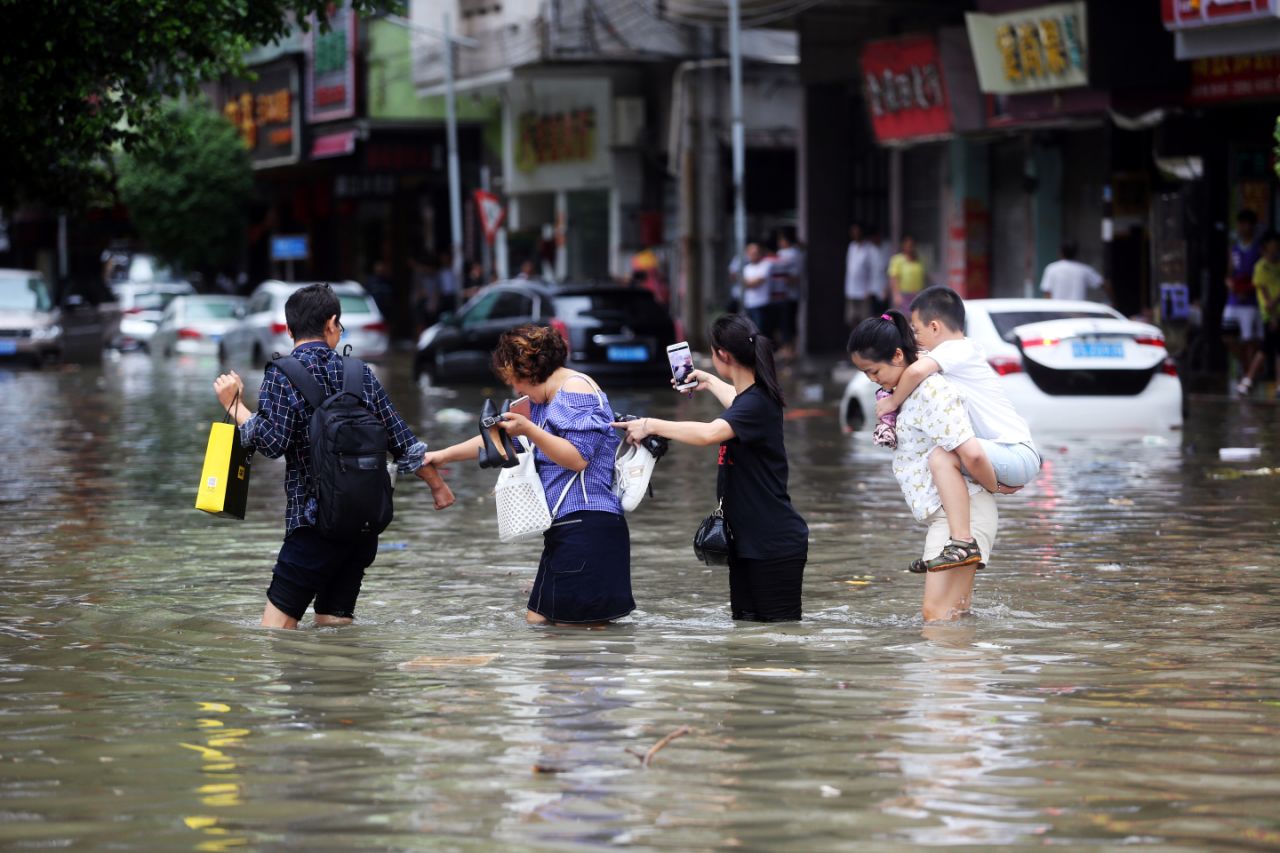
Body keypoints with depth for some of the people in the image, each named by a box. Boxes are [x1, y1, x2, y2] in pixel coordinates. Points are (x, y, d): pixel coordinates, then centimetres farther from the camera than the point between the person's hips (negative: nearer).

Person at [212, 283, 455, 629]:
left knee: (277, 622, -4)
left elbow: (271, 441, -16)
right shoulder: (360, 372, 10)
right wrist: (437, 484, 26)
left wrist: (234, 405, -4)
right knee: (335, 622, 12)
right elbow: (402, 440, 13)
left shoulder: (282, 373, -5)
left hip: (315, 521, -5)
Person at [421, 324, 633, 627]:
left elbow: (577, 457, -16)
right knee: (537, 620, 5)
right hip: (563, 527, 10)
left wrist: (528, 430, -19)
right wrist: (444, 455, 36)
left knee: (573, 626, -14)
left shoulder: (576, 389, -7)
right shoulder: (543, 400, 23)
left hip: (586, 524, -10)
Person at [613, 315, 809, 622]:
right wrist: (711, 383, 53)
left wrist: (652, 425, -30)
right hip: (747, 539, 10)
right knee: (744, 622, 9)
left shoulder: (758, 404, -19)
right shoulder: (752, 397, 10)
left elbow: (708, 433, -37)